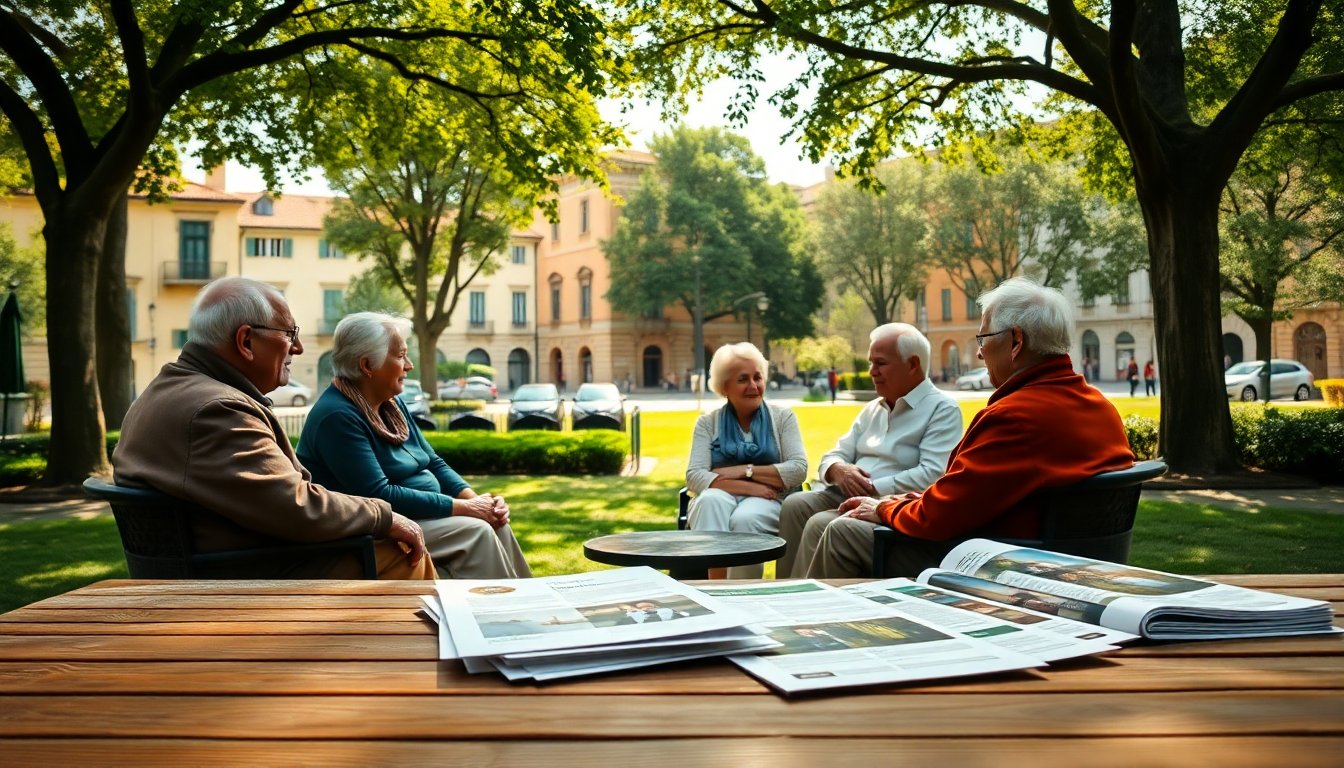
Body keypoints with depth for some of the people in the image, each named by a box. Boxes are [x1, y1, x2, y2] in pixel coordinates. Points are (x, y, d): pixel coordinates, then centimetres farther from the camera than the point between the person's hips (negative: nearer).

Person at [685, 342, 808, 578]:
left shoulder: (783, 417, 11)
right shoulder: (707, 423, 11)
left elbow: (798, 469, -3)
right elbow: (694, 476, -4)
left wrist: (744, 471, -9)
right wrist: (746, 487, -16)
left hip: (765, 504, -1)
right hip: (718, 500, 1)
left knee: (745, 519, -36)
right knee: (710, 500, -35)